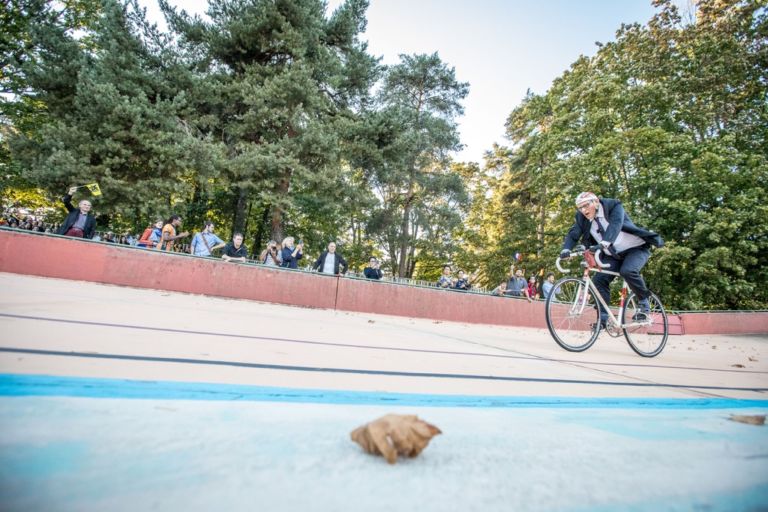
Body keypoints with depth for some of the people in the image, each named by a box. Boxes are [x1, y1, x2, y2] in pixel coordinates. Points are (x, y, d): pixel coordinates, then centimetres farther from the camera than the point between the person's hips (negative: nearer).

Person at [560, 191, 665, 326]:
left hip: (636, 248, -5)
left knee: (627, 271, -32)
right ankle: (603, 318, -5)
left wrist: (605, 242, -54)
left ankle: (643, 302, -6)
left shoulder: (613, 206, -18)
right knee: (599, 280, -13)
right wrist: (566, 249, -37)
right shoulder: (582, 218, -6)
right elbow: (573, 234, -16)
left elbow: (615, 224, -36)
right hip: (613, 255, 5)